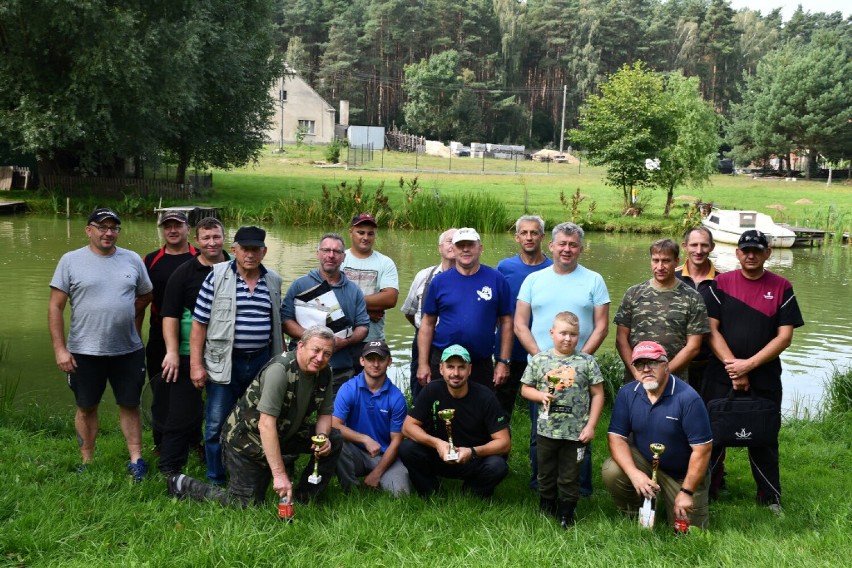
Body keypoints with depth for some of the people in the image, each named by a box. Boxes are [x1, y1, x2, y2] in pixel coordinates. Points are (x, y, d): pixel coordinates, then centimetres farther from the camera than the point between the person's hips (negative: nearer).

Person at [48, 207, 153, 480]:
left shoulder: (132, 260, 3)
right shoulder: (71, 261, -4)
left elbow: (145, 295, 17)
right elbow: (55, 306, -5)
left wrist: (123, 313, 5)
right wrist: (60, 349, -10)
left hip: (128, 350, 2)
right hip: (85, 352, -2)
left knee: (130, 405, 10)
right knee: (87, 407, 12)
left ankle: (136, 459, 20)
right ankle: (87, 462, 24)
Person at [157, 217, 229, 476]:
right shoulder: (184, 273, -2)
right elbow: (170, 315, -4)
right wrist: (172, 352, -12)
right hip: (189, 356, -2)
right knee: (181, 413, -1)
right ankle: (169, 469, 7)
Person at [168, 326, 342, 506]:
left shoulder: (324, 373, -7)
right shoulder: (280, 369, -30)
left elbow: (325, 414, 5)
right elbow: (266, 424, -35)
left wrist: (322, 436, -19)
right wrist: (279, 474, -38)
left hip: (284, 434, 7)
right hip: (246, 439, -7)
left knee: (333, 439, -7)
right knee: (246, 504, -9)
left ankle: (304, 499, 7)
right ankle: (184, 485, 11)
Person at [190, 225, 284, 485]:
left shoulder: (274, 281, 7)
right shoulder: (217, 278, -6)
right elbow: (199, 323, -6)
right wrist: (196, 365, -10)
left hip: (262, 362, 4)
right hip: (225, 363, -3)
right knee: (217, 425, 2)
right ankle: (216, 482, 17)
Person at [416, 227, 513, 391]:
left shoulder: (496, 279, 0)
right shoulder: (440, 281, 1)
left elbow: (506, 322, 2)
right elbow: (428, 323, 4)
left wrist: (503, 362, -2)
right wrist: (423, 364, -2)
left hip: (482, 363, 0)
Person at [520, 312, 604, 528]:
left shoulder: (587, 361, -4)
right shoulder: (539, 359, 0)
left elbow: (597, 394, -1)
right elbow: (525, 388, 7)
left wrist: (590, 426, -5)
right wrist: (541, 396, -14)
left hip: (576, 433, -2)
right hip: (547, 430, 2)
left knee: (570, 478, 8)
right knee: (546, 474, 16)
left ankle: (567, 515, 23)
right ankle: (545, 512, 33)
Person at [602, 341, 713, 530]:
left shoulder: (688, 398, -25)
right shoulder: (627, 394, -12)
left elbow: (702, 449, -21)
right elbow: (616, 436, -12)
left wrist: (687, 492, -19)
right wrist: (634, 473, -28)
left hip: (683, 473, -2)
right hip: (643, 462, 2)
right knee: (611, 470, -26)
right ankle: (632, 515, 4)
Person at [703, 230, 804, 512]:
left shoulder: (782, 288, 1)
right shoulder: (721, 283, 2)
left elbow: (785, 337, -4)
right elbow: (711, 329, -3)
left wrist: (749, 364, -12)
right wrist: (733, 367, -12)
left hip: (765, 379, 0)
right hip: (721, 377, 0)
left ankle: (771, 498, 21)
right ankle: (705, 493, 19)